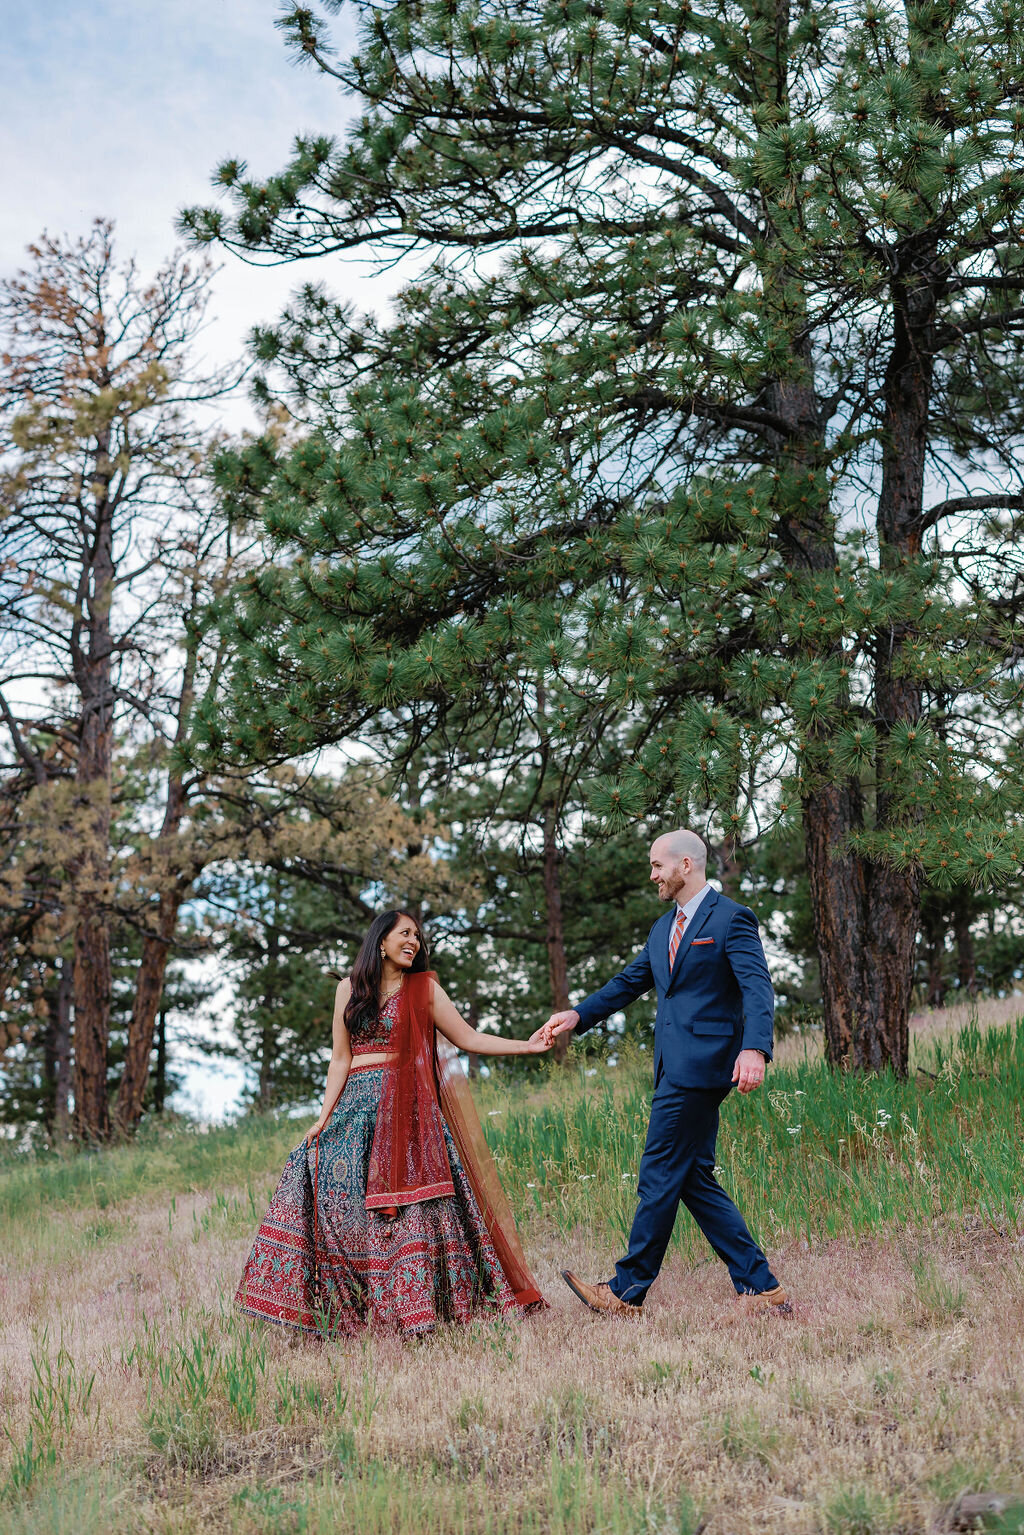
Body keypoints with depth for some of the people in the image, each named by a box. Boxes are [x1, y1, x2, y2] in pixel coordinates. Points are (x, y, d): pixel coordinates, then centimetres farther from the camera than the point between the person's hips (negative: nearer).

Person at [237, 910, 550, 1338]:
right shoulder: (350, 989, 12)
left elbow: (468, 1038, 5)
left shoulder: (423, 988, 8)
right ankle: (346, 1307, 1)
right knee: (338, 1195, -8)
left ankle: (412, 1307, -5)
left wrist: (525, 1046, -4)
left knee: (409, 1201, -11)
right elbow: (340, 1059, 9)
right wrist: (324, 1117, 1)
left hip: (407, 1109, -2)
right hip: (357, 1108, 2)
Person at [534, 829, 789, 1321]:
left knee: (660, 1175, -3)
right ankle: (760, 1288, 13)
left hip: (701, 1064, -9)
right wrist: (577, 1015, 11)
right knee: (693, 1178, 9)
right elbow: (628, 983, 23)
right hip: (674, 1066, 9)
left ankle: (627, 1291, 7)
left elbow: (757, 988, -18)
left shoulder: (731, 919, -7)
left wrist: (755, 1049, -33)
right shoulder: (663, 928, 20)